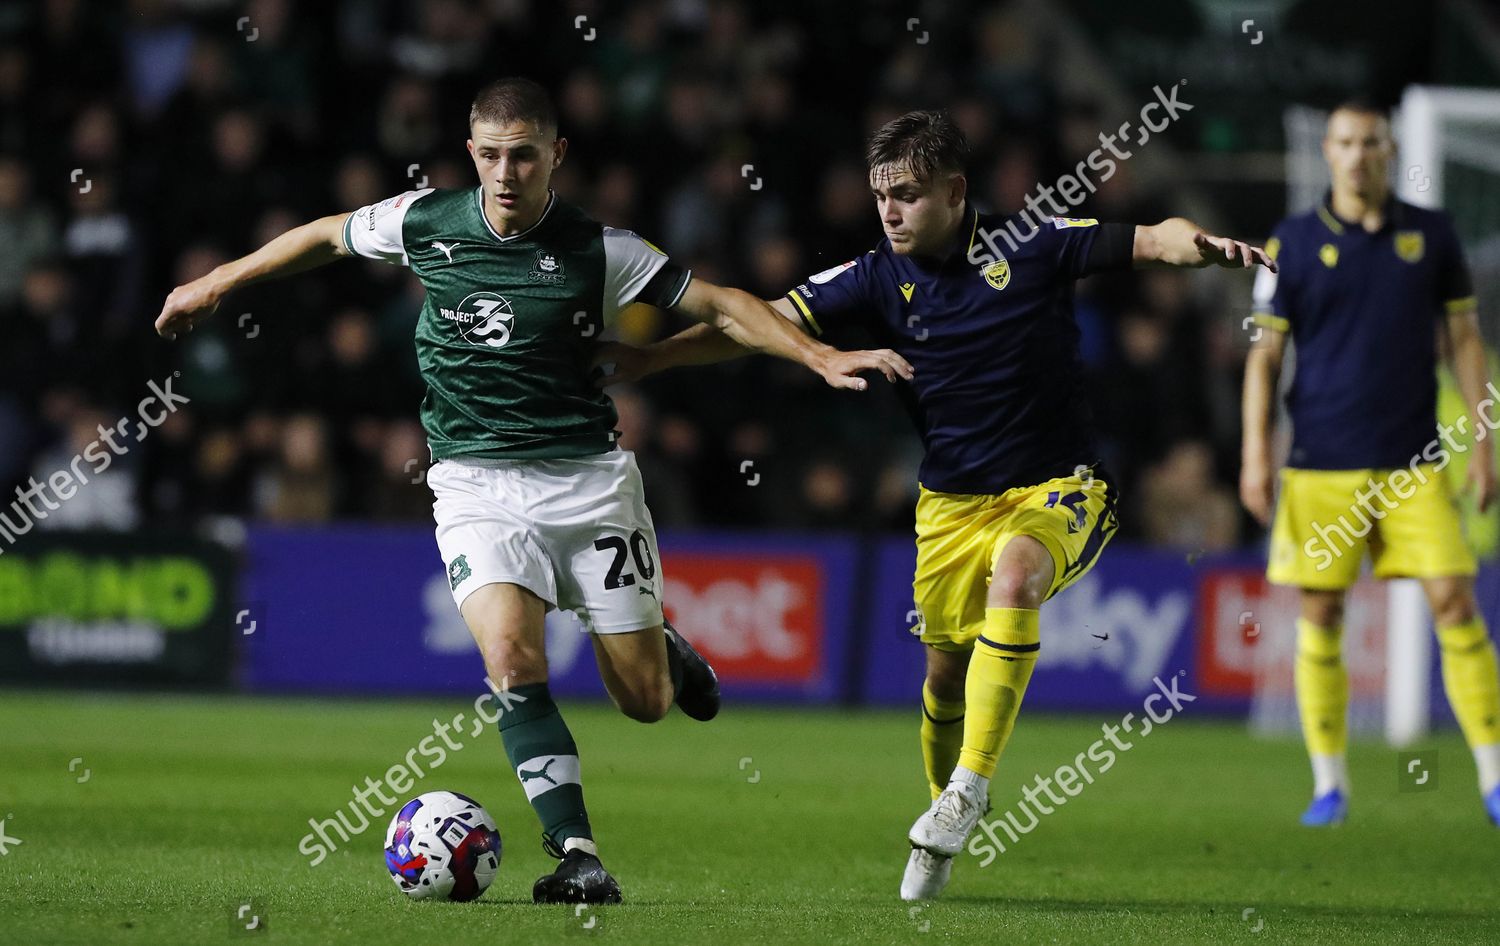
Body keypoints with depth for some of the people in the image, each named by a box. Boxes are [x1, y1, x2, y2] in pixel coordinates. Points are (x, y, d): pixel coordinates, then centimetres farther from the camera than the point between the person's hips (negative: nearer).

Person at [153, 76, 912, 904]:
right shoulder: (423, 221, -3)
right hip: (475, 486, 0)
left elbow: (717, 307, -2)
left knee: (645, 701, 1)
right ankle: (577, 857, -23)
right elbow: (326, 238, 16)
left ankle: (664, 648, 40)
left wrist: (819, 356, -13)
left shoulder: (598, 251, -8)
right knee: (511, 658, -25)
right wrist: (216, 283, 23)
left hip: (586, 478, 0)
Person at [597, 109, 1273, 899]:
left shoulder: (1028, 245, -10)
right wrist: (647, 357, -14)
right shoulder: (878, 279, -4)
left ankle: (971, 785, -28)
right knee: (946, 671, 5)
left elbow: (1146, 242, -9)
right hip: (952, 501, 4)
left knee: (1013, 576, -33)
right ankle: (942, 838, 29)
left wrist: (1196, 243, -32)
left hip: (1056, 487, -4)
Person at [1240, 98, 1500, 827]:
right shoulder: (1293, 243, 2)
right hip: (1320, 464, 0)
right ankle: (1329, 784, 11)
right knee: (1319, 616, 1)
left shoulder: (1430, 235, 5)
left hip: (1414, 463, 0)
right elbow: (1264, 354, 4)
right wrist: (1256, 455, -3)